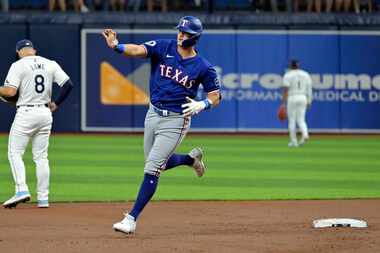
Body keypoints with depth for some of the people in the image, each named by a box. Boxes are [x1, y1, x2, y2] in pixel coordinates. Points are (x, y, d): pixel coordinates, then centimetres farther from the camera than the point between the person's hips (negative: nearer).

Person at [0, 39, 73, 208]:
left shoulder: (19, 65, -7)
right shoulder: (50, 64, 8)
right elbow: (68, 84, 1)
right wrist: (56, 104, 10)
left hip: (26, 113, -5)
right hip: (46, 113, 5)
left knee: (15, 152, 1)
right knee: (41, 156, 10)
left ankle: (21, 190, -15)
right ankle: (43, 198, 8)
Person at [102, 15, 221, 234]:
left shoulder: (203, 67, -9)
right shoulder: (164, 47, -4)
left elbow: (215, 97, 0)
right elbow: (138, 50, -21)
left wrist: (202, 105, -23)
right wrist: (116, 46, -42)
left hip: (176, 120, -5)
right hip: (153, 115, 5)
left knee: (152, 170, -9)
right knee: (158, 163, 20)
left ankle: (132, 219, -5)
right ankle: (192, 158, 48)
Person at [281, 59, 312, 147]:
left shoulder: (288, 75, -5)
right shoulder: (306, 74, 8)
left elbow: (285, 90, -12)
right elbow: (309, 89, 6)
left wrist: (283, 102, -12)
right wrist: (309, 102, 10)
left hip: (292, 99, -4)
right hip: (303, 99, 4)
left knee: (291, 120, 6)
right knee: (301, 120, 7)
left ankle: (294, 142, 6)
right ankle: (305, 134, -22)